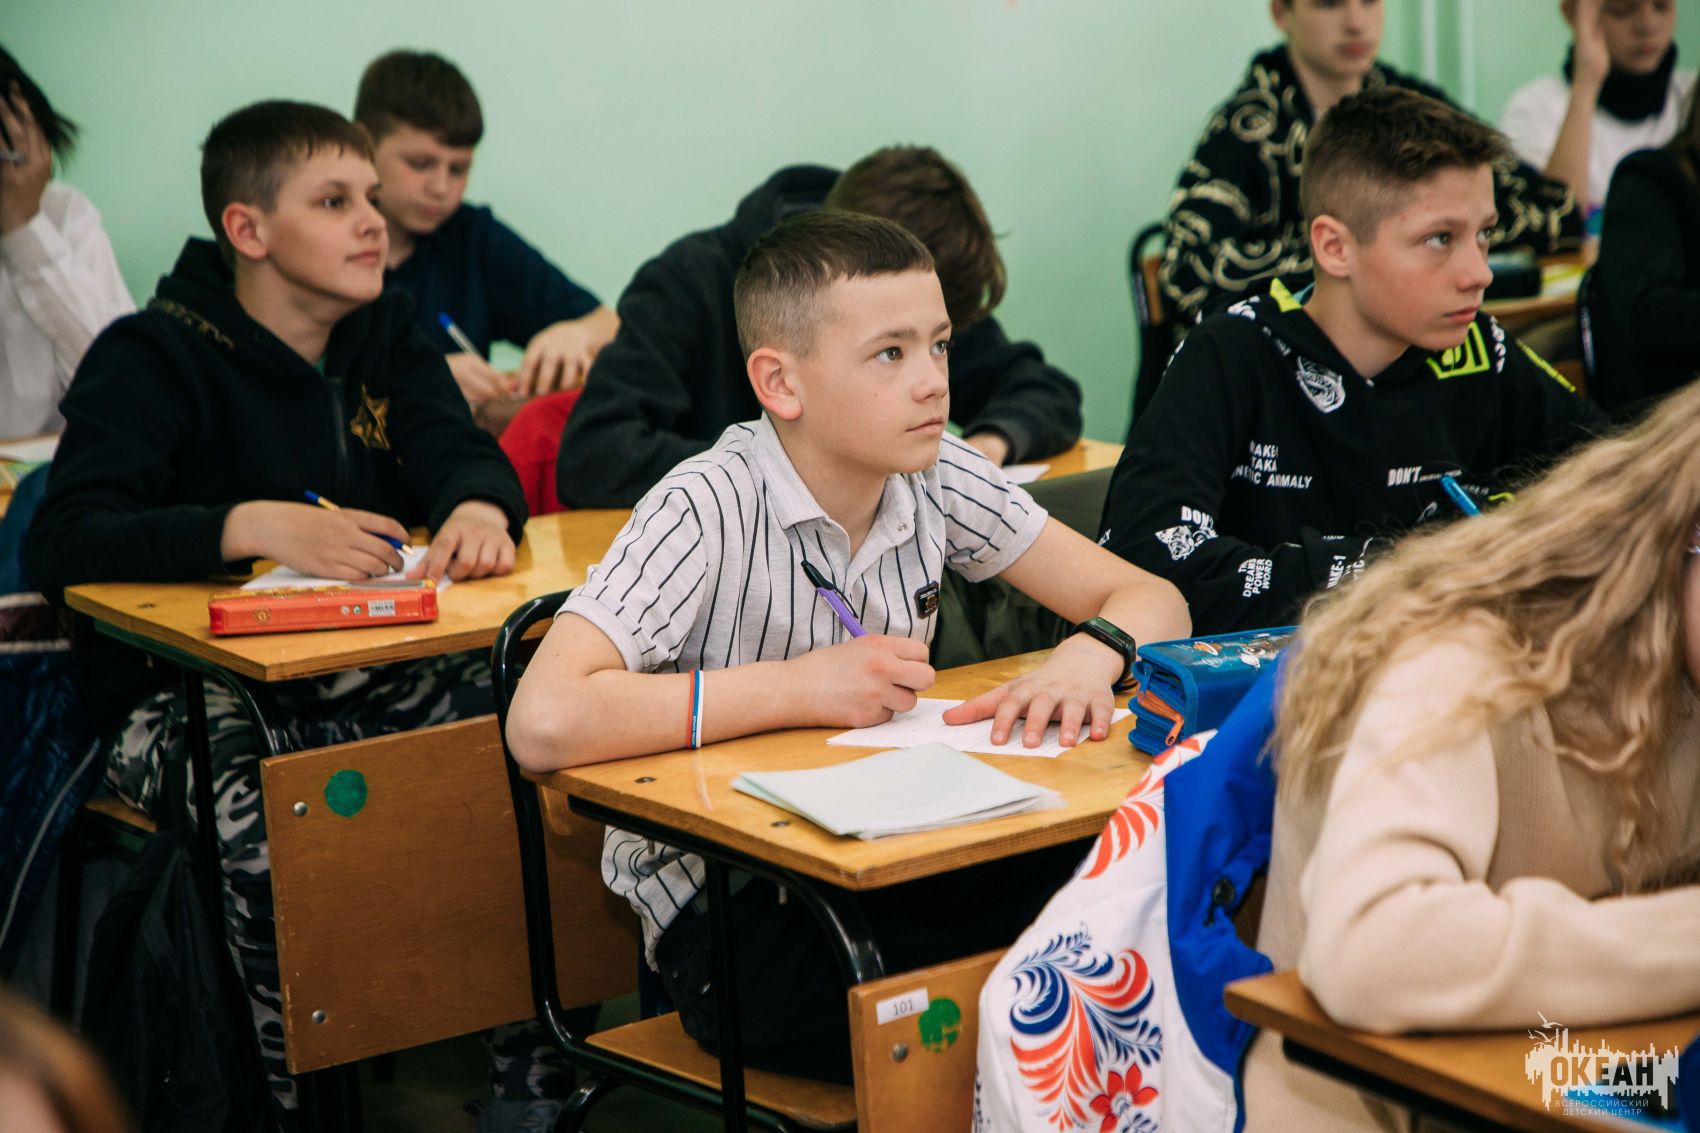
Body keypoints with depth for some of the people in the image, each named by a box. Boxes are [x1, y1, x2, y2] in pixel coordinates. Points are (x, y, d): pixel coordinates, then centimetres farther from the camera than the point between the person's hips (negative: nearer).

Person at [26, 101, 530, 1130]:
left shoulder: (384, 332, 12)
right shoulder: (154, 355, -7)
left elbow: (459, 449, 1)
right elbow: (63, 545, -19)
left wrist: (479, 508, -25)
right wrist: (255, 526, -34)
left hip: (364, 673, 5)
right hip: (188, 689, -5)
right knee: (262, 804, -36)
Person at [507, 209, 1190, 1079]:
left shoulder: (938, 478, -1)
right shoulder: (709, 512, -19)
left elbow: (1151, 600, 6)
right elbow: (544, 724, -32)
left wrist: (1093, 651, -19)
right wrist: (800, 688, -23)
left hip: (892, 861, 6)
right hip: (725, 917, -6)